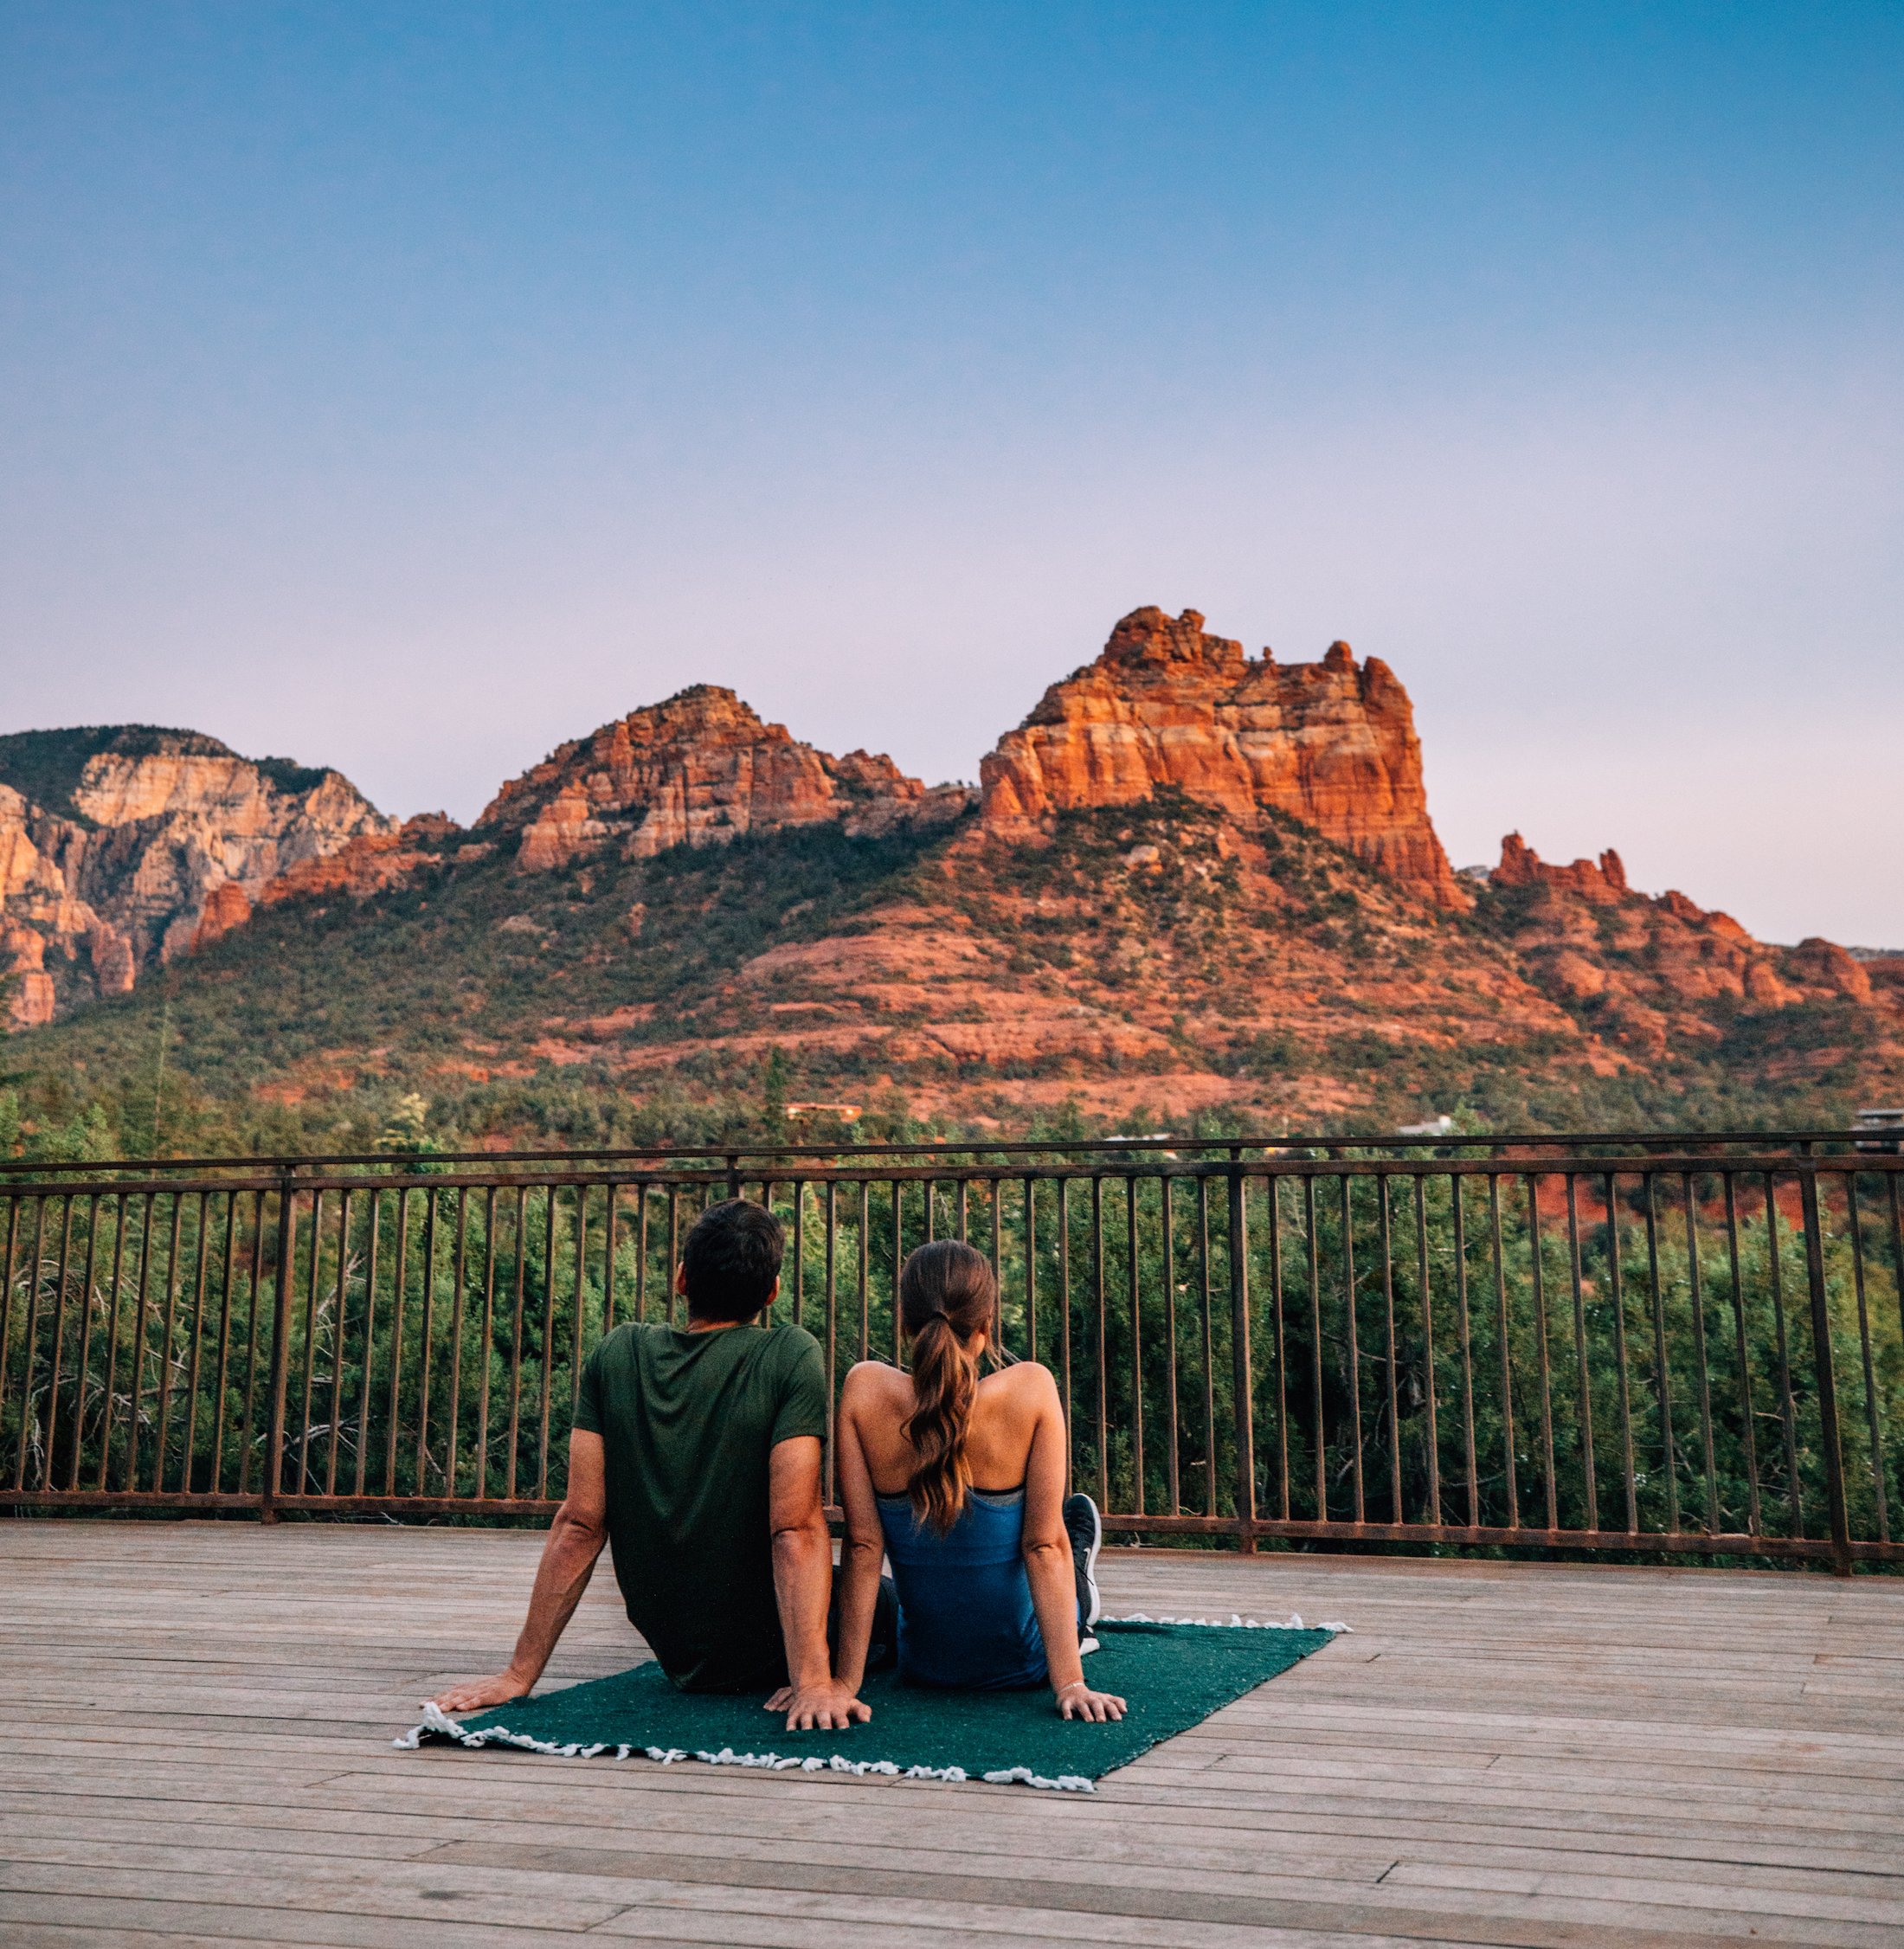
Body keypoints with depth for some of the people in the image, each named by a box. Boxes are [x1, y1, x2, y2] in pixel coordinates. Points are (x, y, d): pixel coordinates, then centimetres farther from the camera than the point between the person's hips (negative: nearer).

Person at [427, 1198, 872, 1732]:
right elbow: (796, 1529, -26)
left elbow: (579, 1525, -9)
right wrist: (814, 1681, -29)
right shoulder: (792, 1356, -18)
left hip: (673, 1652, 4)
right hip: (767, 1659, -4)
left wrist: (521, 1673, -5)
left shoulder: (618, 1354, -7)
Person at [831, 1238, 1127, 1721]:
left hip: (922, 1663, 2)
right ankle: (1078, 1598, 59)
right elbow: (1045, 1546, -21)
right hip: (1020, 1664, -1)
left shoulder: (865, 1390, -18)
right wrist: (1070, 1683, -18)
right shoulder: (1031, 1388, -22)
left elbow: (862, 1545, -16)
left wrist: (845, 1680, -12)